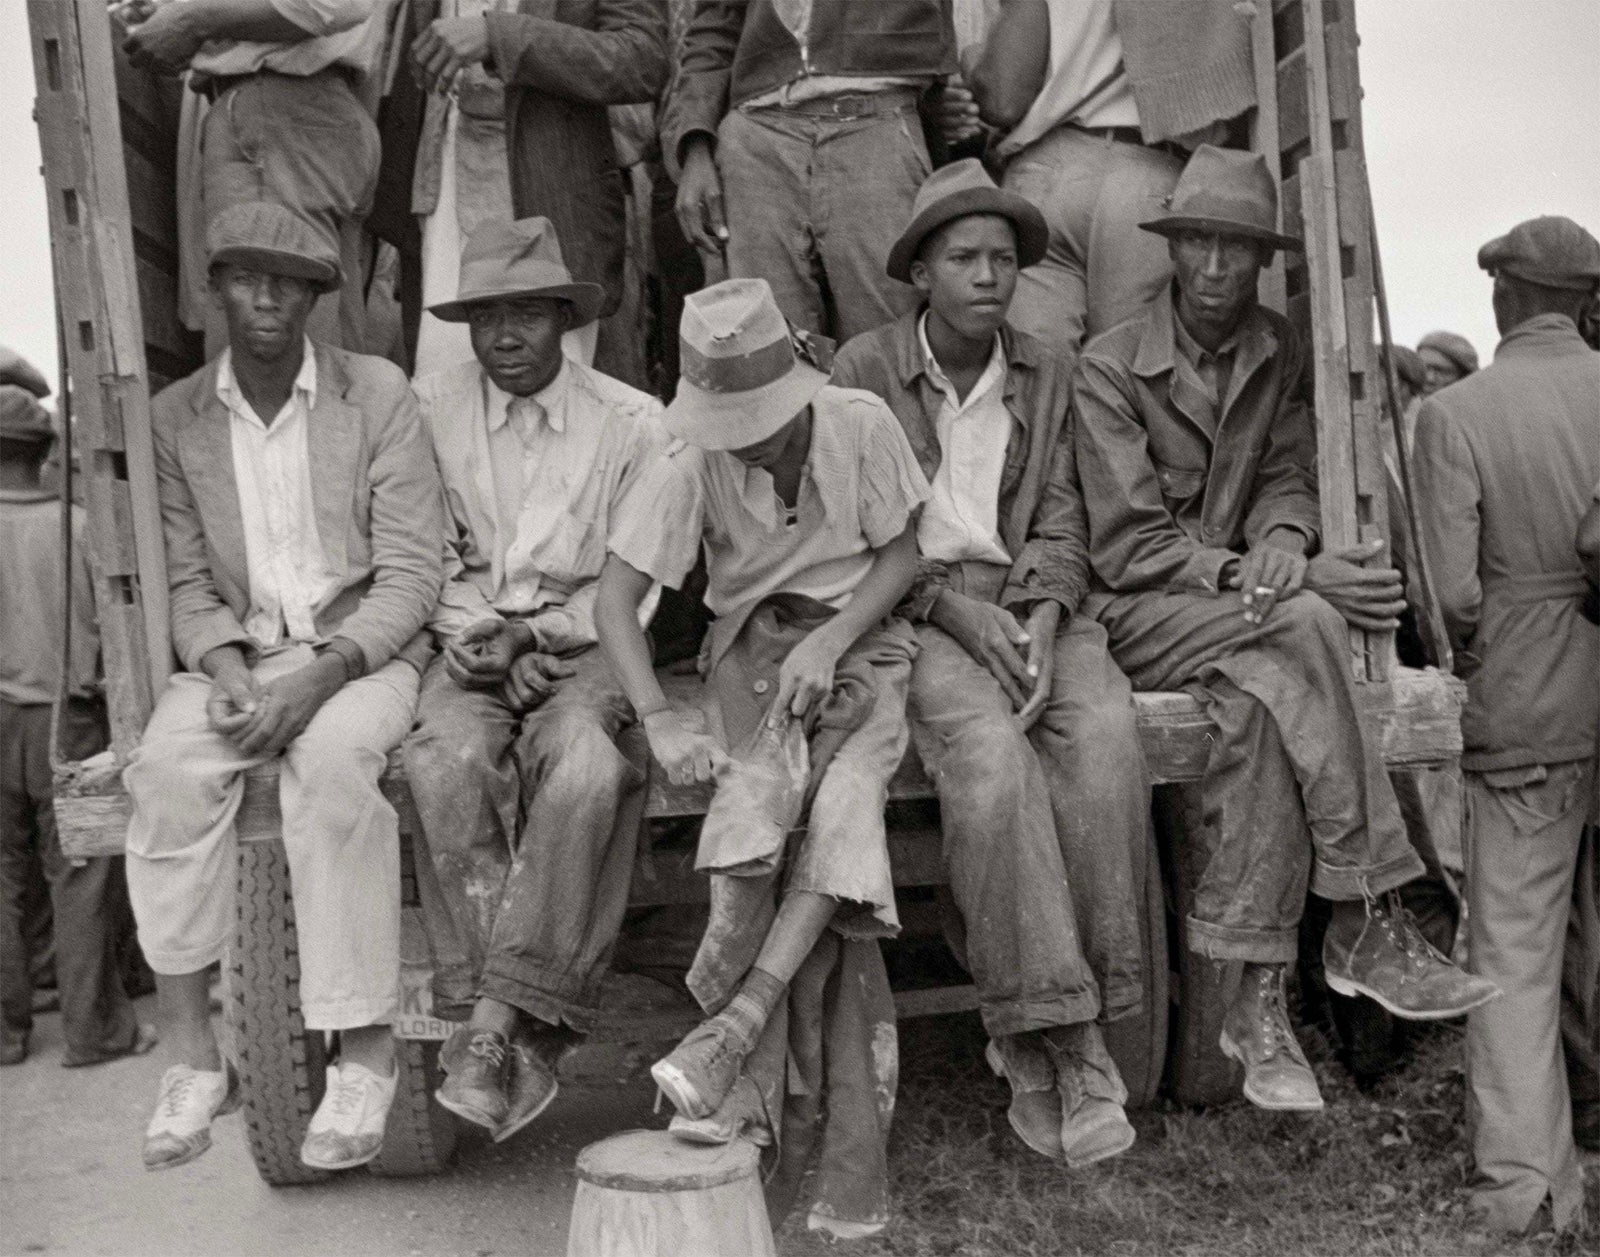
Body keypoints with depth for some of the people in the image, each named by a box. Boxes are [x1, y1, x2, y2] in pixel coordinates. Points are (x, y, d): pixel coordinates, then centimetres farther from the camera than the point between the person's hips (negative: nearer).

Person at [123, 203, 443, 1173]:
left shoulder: (378, 392, -2)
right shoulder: (176, 416, 8)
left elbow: (413, 569, -7)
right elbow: (186, 579, 7)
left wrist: (320, 674, -19)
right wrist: (227, 669, -13)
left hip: (366, 650, -3)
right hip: (237, 651, 3)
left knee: (332, 757, -34)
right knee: (167, 768, -27)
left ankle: (366, 1053, -25)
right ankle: (195, 1055, -17)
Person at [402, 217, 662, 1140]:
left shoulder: (633, 422, 4)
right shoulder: (430, 411, 9)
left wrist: (532, 632, -10)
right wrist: (469, 631, -8)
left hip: (584, 647, -1)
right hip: (469, 645, 1)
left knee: (582, 769, -33)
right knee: (448, 759, -31)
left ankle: (494, 1015, -26)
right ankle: (520, 1030, -27)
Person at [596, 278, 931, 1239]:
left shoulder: (861, 423, -12)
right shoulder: (694, 461, -12)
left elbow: (902, 554, -2)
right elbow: (617, 595, -13)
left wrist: (831, 642, -18)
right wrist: (658, 717, -28)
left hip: (860, 634, 0)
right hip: (753, 644, 0)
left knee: (846, 797, -31)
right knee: (762, 789, -29)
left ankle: (729, 1040, -29)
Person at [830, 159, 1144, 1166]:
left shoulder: (1046, 374, 15)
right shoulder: (863, 371, 4)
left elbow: (1060, 520, 10)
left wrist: (1044, 619, -9)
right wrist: (956, 610, -14)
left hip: (1032, 604, 3)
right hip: (914, 615, -3)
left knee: (1106, 732, -28)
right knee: (990, 752, -33)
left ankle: (1044, 1040, -21)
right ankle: (1056, 1034, -26)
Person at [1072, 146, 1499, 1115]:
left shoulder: (1282, 354, 11)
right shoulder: (1110, 367, -6)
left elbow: (1290, 479, 8)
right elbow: (1129, 547, -13)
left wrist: (1280, 539, -18)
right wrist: (1274, 583, -23)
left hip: (1242, 617, 5)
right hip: (1137, 613, -4)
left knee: (1265, 705, -31)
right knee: (1302, 629, -33)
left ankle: (1259, 997, -26)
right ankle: (1369, 926, -28)